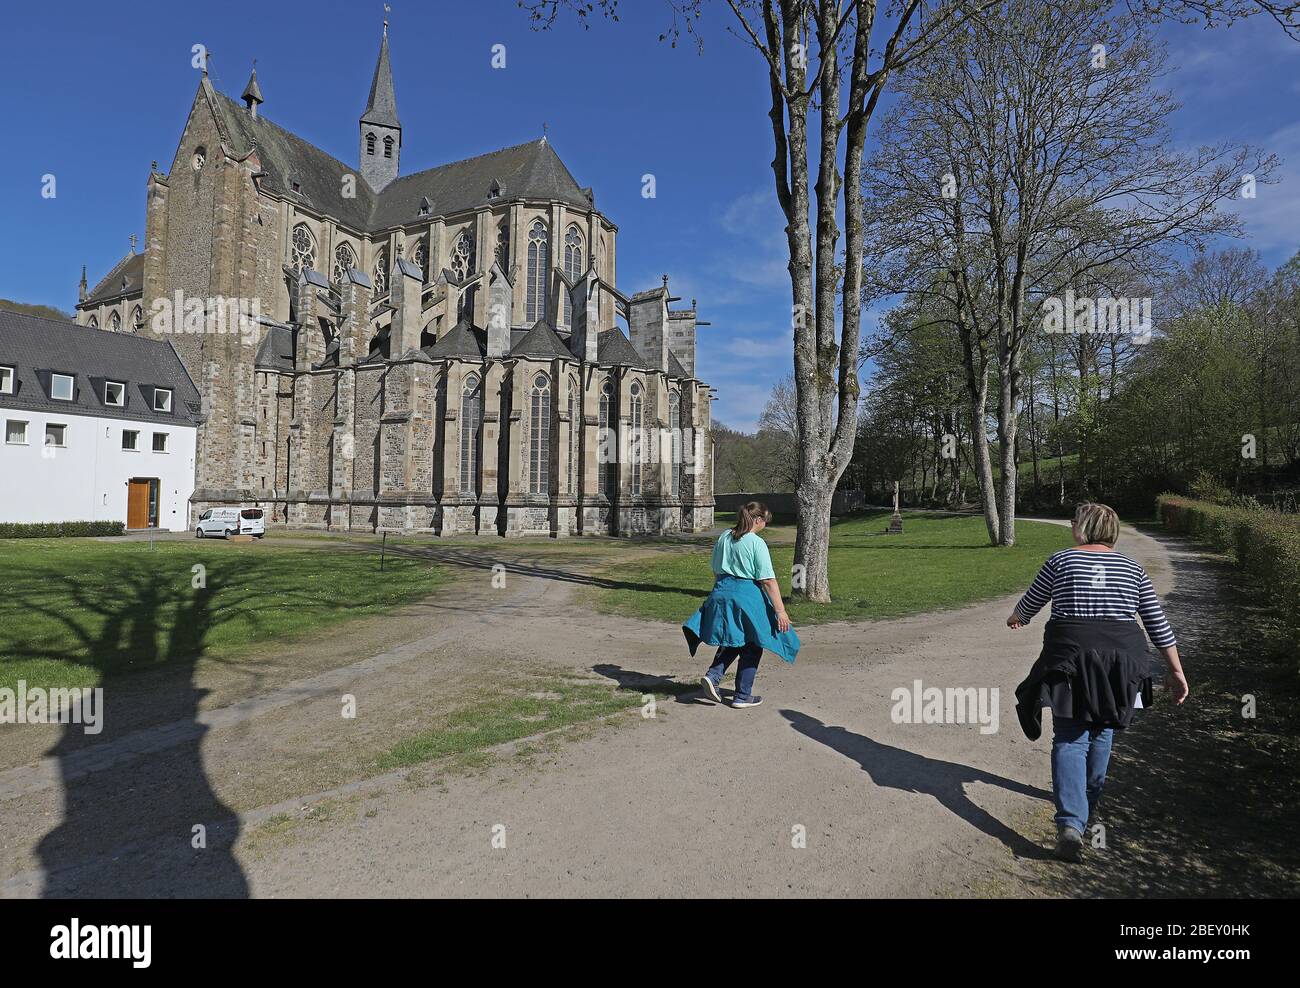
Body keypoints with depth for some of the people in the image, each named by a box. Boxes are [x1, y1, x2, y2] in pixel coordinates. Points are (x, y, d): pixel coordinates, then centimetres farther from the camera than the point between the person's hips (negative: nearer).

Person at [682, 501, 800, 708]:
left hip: (721, 593, 6)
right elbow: (768, 580, -15)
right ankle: (743, 696, 16)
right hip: (747, 597, -6)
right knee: (751, 647, 10)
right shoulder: (757, 543, -12)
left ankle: (713, 675, 2)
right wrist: (780, 611, -12)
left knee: (732, 641, 22)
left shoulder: (724, 537, 8)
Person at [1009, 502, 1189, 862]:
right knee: (1101, 731, 23)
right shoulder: (1132, 568, 9)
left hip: (1070, 657, -3)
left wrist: (1016, 617, 32)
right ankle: (1089, 800, 40)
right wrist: (1176, 671, 13)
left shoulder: (1060, 561, 1)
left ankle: (1071, 822, -16)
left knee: (1070, 740, -1)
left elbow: (1030, 603, 10)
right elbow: (1158, 624, 8)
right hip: (1121, 659, 4)